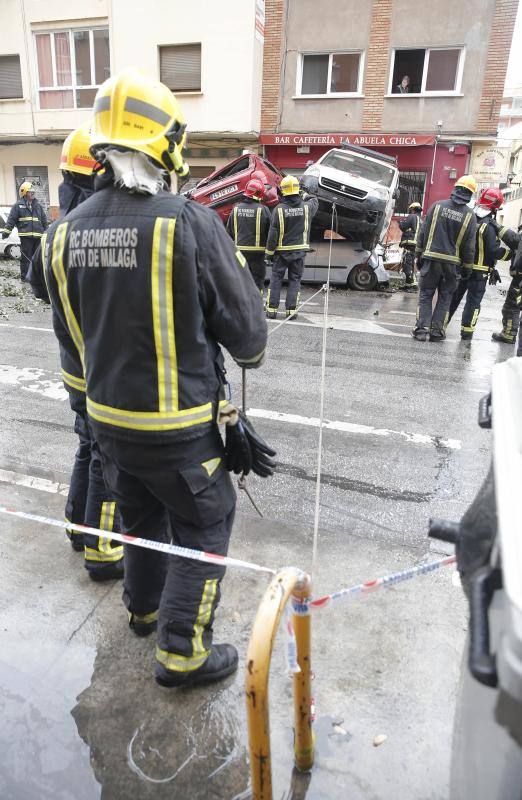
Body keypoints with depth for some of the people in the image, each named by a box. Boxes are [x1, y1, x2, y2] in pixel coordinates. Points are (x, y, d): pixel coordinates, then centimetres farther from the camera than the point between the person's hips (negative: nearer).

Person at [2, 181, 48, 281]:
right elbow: (11, 220, -2)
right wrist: (6, 232, -9)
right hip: (25, 236, -5)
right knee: (26, 257, -4)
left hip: (38, 236, 5)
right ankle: (24, 277, 3)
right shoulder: (18, 205, 1)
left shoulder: (38, 205, 16)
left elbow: (44, 220, 21)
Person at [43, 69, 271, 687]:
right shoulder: (190, 223, -21)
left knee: (142, 516, 27)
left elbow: (69, 337, 9)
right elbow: (243, 325, -12)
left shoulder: (66, 232, -2)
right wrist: (249, 352, 11)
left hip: (107, 416, 6)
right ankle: (181, 651, 25)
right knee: (203, 527, 14)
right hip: (179, 423, -6)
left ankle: (144, 607, 49)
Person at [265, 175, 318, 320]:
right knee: (295, 280, 9)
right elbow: (315, 202, 21)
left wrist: (269, 252, -2)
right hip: (299, 251, 2)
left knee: (276, 279, 8)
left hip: (281, 251, -1)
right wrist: (306, 195, 40)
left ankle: (271, 310, 9)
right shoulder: (307, 207, -4)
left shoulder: (279, 209, -11)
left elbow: (273, 234, -9)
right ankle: (291, 310, 6)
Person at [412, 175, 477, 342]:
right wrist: (467, 268, 9)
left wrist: (420, 253, 9)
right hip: (452, 263, 0)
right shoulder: (469, 216, -2)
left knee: (426, 295, 7)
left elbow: (424, 232, 1)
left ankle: (422, 329, -1)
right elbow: (469, 246, 0)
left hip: (431, 259, 0)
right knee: (445, 297, 11)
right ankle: (437, 331, 9)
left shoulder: (437, 206, -2)